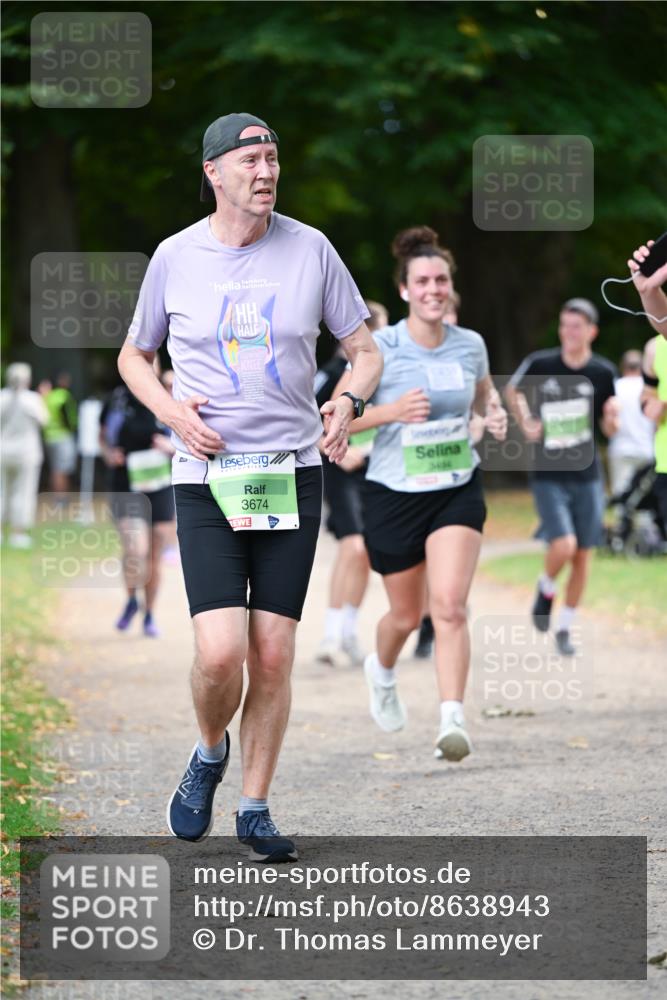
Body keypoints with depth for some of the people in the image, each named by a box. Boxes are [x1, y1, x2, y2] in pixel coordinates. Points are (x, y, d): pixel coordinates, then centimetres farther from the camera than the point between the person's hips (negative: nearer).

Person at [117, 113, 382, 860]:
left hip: (293, 474, 1)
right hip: (207, 480, -1)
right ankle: (209, 755, 17)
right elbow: (133, 357, 15)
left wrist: (348, 405, -13)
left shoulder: (309, 249, 2)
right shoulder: (175, 257, 1)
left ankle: (255, 810, 14)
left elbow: (365, 351, 9)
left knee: (274, 655, 0)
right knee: (220, 653, -14)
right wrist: (170, 411, -5)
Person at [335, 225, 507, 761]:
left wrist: (496, 413, -2)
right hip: (394, 495, -1)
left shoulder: (471, 345, 0)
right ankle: (383, 672, 48)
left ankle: (453, 720, -21)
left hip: (459, 492, 1)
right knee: (406, 614, 13)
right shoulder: (379, 349, -11)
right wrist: (391, 411, -24)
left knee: (450, 604, -18)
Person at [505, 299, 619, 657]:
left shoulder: (603, 372, -2)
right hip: (548, 476, -2)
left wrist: (611, 418, -18)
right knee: (563, 546, -19)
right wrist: (525, 424, 2)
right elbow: (513, 390, 14)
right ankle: (546, 588, 14)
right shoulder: (540, 364, -7)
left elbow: (609, 430, 4)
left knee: (582, 554, 5)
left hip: (587, 476, 2)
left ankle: (564, 628, 21)